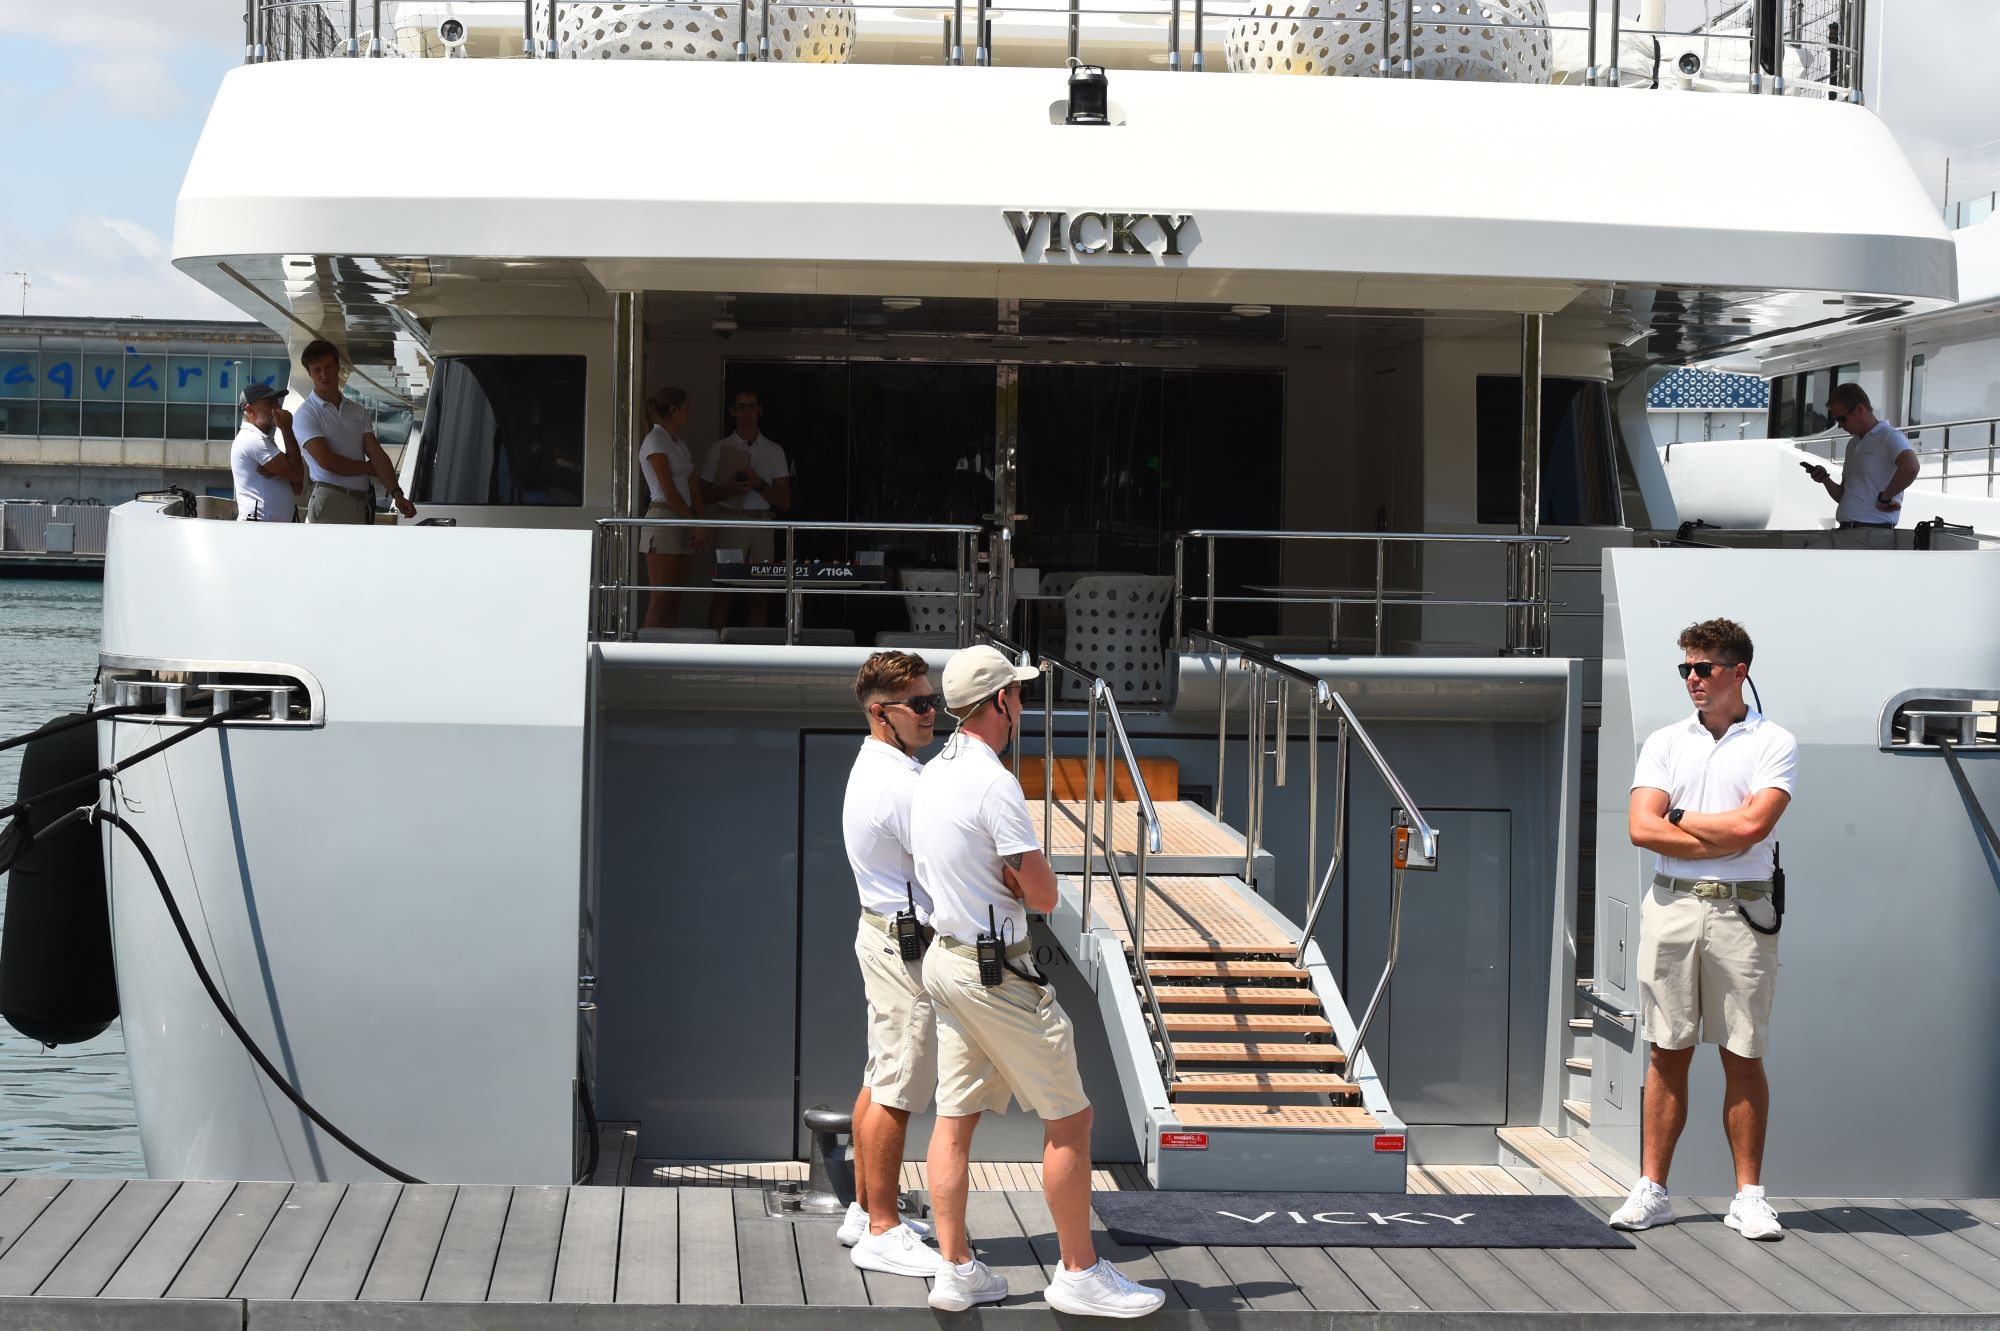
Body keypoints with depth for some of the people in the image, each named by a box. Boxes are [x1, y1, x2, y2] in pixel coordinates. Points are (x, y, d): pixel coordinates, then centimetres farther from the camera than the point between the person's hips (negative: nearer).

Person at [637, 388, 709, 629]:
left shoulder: (679, 444, 21)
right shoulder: (655, 441, -5)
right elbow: (668, 491, -11)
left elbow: (691, 489, 14)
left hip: (681, 525, 8)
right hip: (663, 517, -8)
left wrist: (700, 526, 2)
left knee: (674, 601, 5)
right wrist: (696, 524, -10)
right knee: (660, 600, -10)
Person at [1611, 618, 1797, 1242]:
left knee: (1744, 1056, 1)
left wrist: (1678, 819, -2)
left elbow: (1751, 824, -13)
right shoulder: (1665, 742, 11)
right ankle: (1651, 1190, 7)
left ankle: (1749, 1196, 6)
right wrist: (1723, 839, -7)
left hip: (1742, 910, -2)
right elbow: (1642, 828, -2)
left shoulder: (1773, 742, 2)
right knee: (1669, 1053, 4)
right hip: (1671, 905, 2)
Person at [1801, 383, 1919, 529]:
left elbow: (1911, 467, -24)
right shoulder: (1853, 444, 23)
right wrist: (1826, 480, 7)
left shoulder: (1888, 437, -4)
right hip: (1845, 531, 8)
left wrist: (1885, 498, -17)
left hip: (1874, 529, -8)